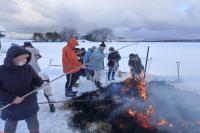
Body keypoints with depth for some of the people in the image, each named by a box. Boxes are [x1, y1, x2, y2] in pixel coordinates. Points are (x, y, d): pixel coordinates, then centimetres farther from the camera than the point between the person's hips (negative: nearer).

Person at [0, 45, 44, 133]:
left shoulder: (28, 68, -11)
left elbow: (36, 79, -3)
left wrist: (42, 84, -24)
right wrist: (11, 98, -24)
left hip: (30, 107, 2)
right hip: (11, 109, -1)